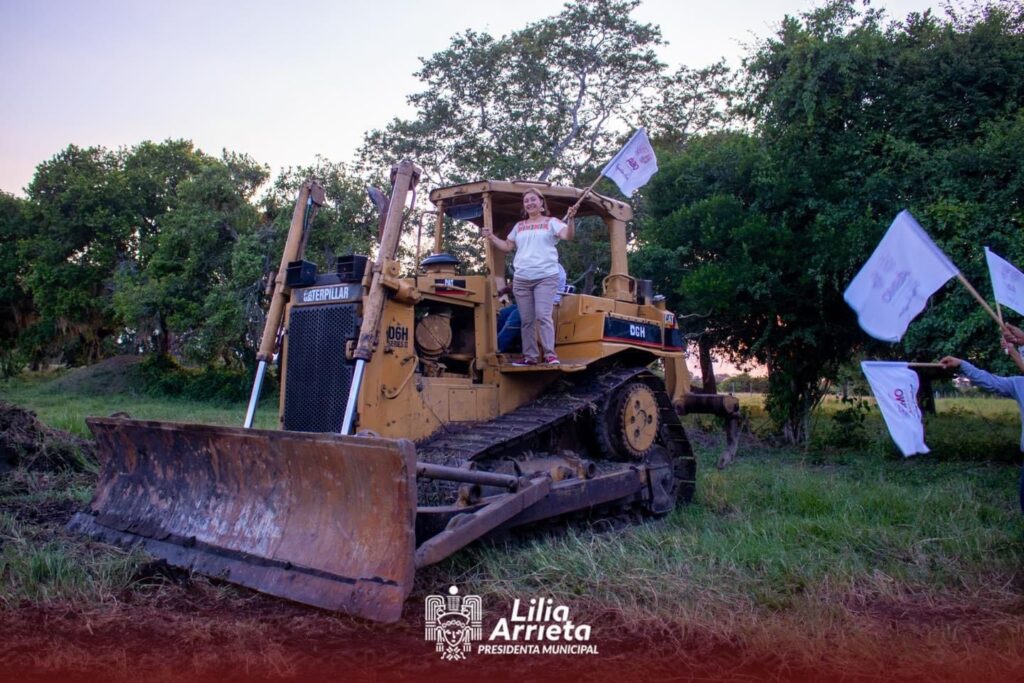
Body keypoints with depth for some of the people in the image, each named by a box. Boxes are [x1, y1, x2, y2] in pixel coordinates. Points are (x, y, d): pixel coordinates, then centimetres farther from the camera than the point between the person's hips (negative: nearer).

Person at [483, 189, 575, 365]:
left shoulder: (551, 222, 5)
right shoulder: (519, 226, 18)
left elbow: (568, 235, -10)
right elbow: (507, 246, 21)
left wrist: (571, 219, -27)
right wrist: (491, 237, 9)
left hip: (546, 277, -4)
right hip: (521, 279, 5)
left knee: (543, 316, -13)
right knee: (526, 320, 5)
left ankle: (550, 354, -7)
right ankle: (530, 356, 11)